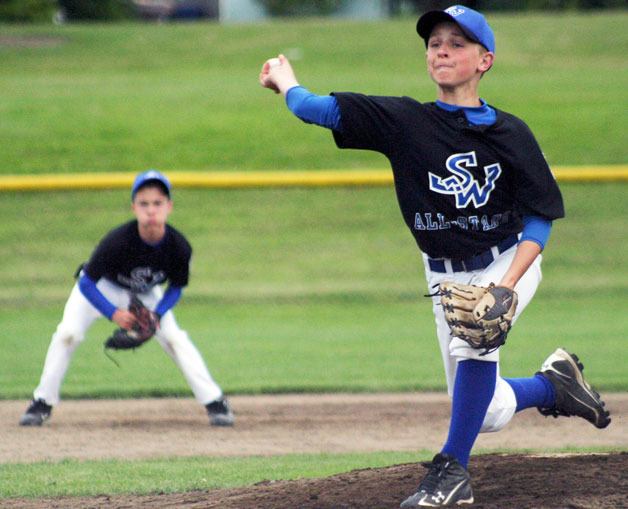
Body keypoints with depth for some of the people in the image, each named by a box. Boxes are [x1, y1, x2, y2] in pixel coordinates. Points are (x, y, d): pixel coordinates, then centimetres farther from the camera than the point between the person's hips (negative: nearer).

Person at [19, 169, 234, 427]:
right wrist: (113, 314, -39)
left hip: (146, 294, 2)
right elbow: (86, 283, -29)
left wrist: (157, 314, -25)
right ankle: (43, 402, -4)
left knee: (174, 337, -12)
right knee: (68, 333, -19)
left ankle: (215, 402, -3)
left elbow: (176, 288, -8)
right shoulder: (117, 241, -38)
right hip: (102, 288, -2)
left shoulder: (179, 247, -28)